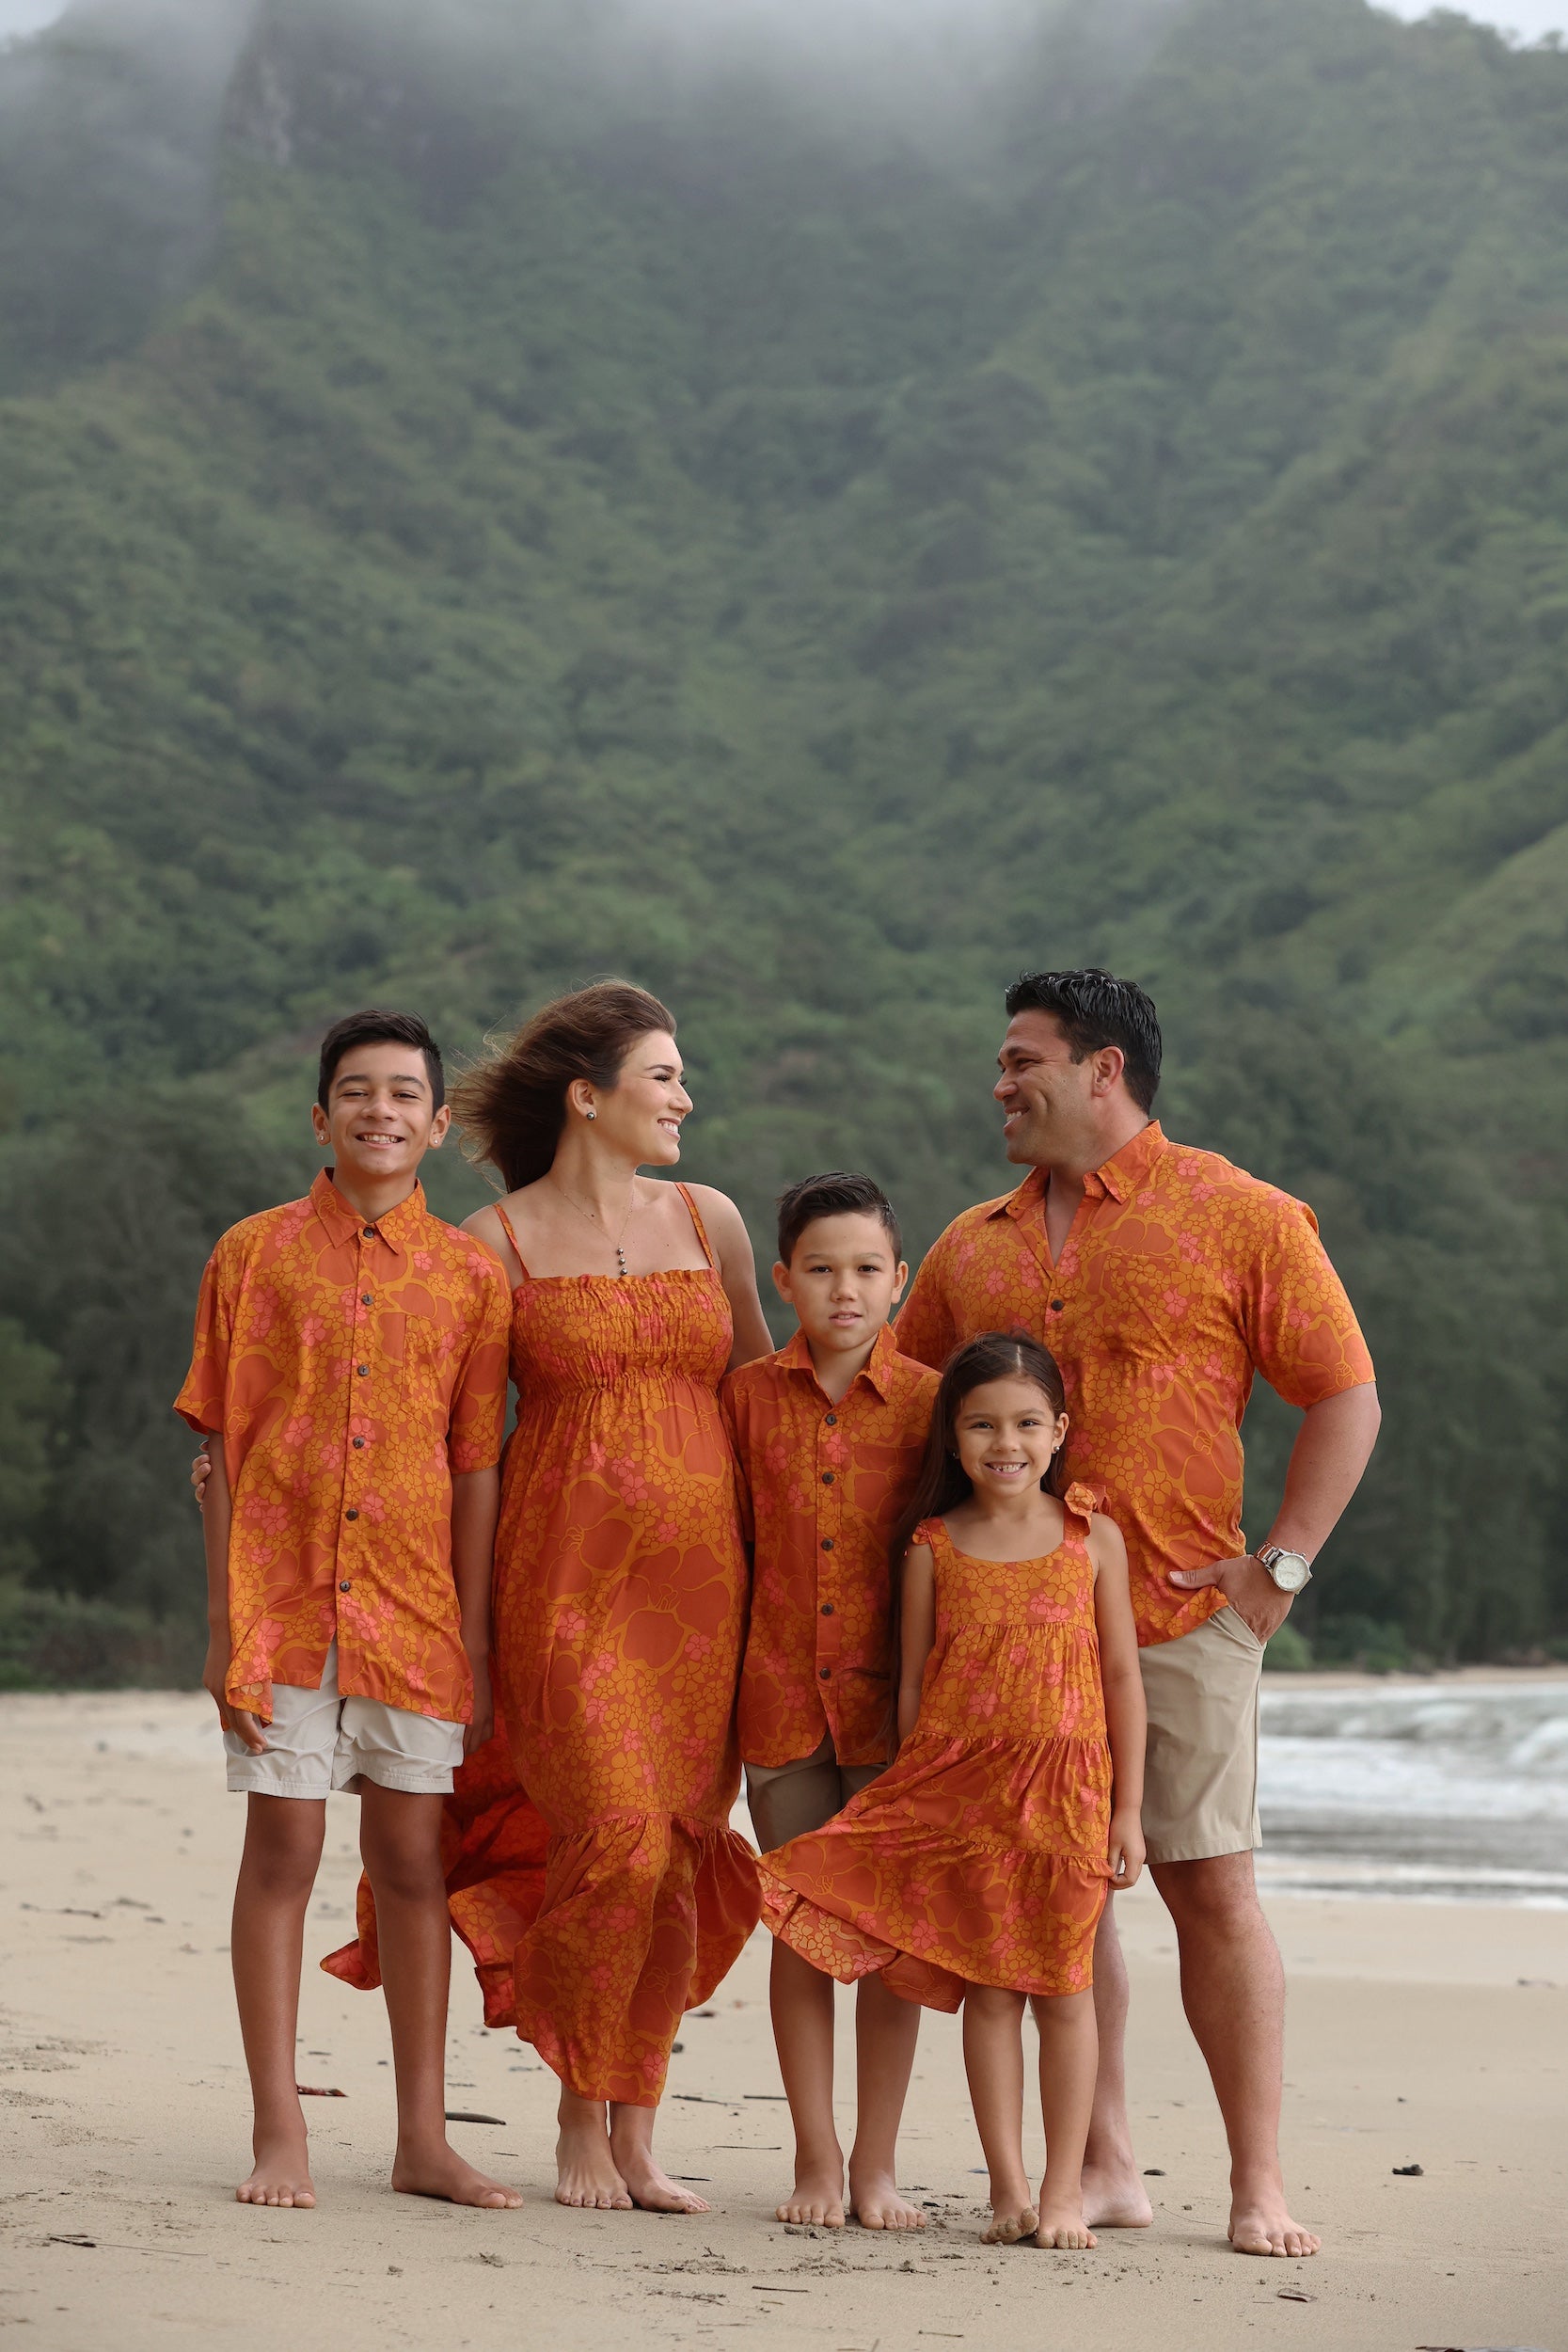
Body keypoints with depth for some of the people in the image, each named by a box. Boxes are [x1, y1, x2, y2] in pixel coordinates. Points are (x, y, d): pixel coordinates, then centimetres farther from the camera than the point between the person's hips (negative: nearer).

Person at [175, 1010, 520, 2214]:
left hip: (416, 1608, 1)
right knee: (283, 1852, 0)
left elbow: (477, 1466, 7)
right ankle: (280, 2133, 7)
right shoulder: (256, 1253, 3)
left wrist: (477, 1639, 3)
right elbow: (223, 1448, 2)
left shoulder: (468, 1272, 6)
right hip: (283, 1601, -1)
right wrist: (226, 1624, -4)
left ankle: (424, 2138, 13)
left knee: (413, 1859, 6)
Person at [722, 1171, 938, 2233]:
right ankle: (816, 2158, 11)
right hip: (780, 1693, 1)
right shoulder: (750, 1394, 5)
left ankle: (877, 2164, 10)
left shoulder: (930, 1400, -1)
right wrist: (728, 1672, 6)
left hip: (893, 1698, -1)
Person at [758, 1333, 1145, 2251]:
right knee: (987, 1987, 3)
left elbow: (1123, 1677, 4)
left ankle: (1065, 2188, 9)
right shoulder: (933, 1547, 3)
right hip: (961, 1786, 1)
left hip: (1068, 1788, 0)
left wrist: (1128, 1811, 1)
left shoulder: (1093, 1538, 2)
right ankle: (1008, 2186, 9)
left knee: (1063, 1988, 3)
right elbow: (913, 1684, 7)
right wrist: (916, 1798, 3)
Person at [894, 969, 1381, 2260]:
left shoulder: (1240, 1218, -1)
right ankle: (1103, 2166, 12)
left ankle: (1260, 2182, 1)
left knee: (1212, 1885, -5)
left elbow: (1347, 1400, -1)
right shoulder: (974, 1246, 13)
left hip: (1179, 1618, -4)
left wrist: (1281, 1565, -8)